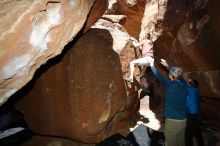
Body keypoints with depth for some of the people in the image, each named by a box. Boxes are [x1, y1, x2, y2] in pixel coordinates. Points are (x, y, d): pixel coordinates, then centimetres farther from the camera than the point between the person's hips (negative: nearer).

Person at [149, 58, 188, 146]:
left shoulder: (170, 84, -18)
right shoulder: (183, 84, -1)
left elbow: (158, 75, -6)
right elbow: (175, 73, 15)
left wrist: (152, 64, 8)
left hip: (172, 120, -6)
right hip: (183, 120, 6)